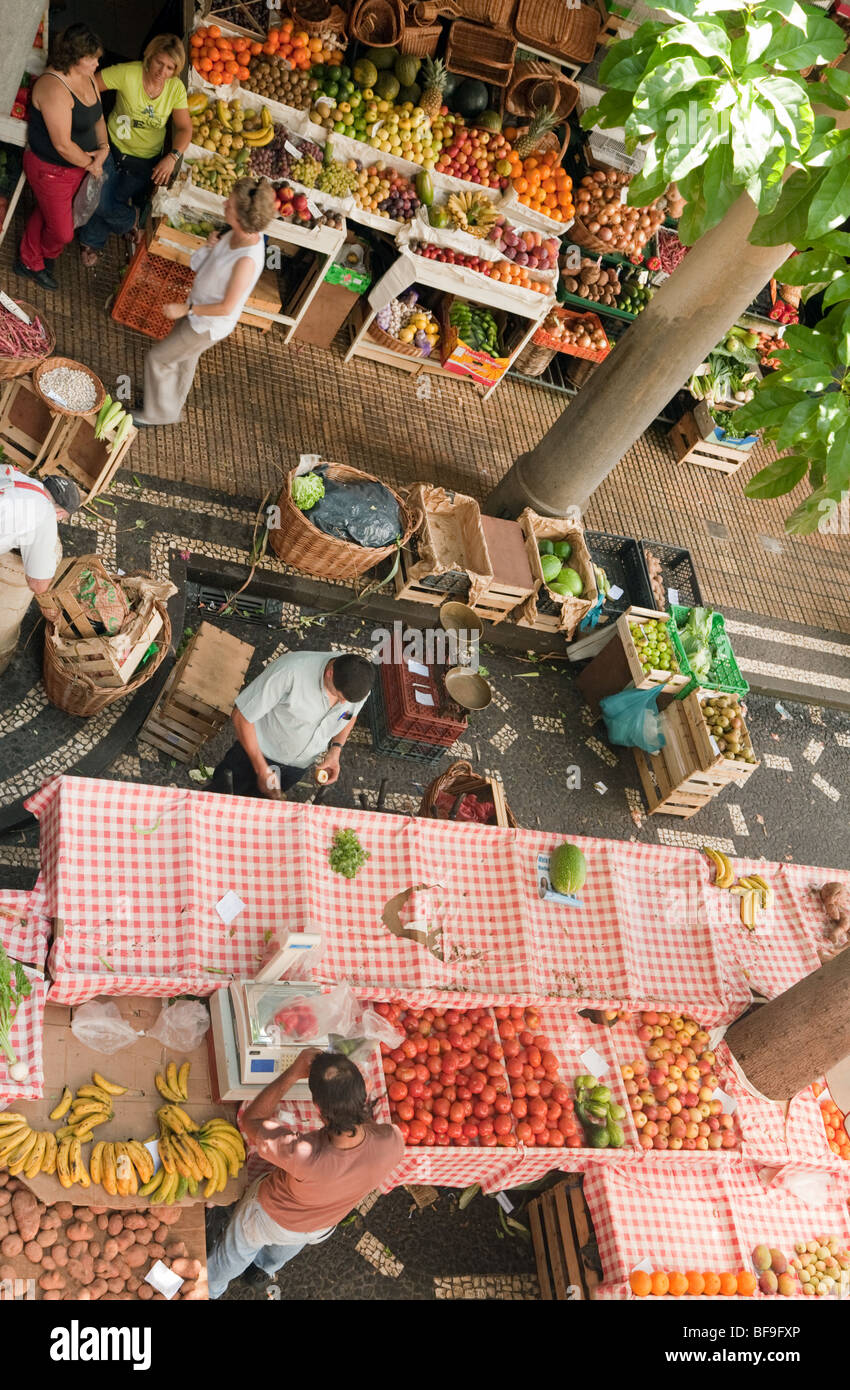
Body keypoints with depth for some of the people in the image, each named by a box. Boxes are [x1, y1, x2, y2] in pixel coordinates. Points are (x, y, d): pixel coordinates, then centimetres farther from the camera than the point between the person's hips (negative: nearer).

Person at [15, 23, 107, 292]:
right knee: (62, 232, 8)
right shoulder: (54, 88, -33)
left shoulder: (86, 77, -4)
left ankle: (29, 261, 48)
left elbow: (97, 116, 10)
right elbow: (63, 145, -31)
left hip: (77, 163, 8)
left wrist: (103, 147, -8)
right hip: (50, 169, -8)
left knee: (44, 212, 26)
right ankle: (38, 260, 39)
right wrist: (90, 164, -17)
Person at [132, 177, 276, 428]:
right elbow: (199, 264, 5)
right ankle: (172, 411, 52)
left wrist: (186, 309, -21)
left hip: (208, 326, -8)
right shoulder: (236, 234, -13)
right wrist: (210, 246, -16)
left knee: (158, 359, 8)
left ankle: (158, 413, 32)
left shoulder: (247, 260, -37)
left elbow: (226, 307, -28)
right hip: (198, 308, 8)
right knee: (184, 361, 28)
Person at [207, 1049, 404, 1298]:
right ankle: (268, 1268, 70)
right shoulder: (392, 1143, -41)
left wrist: (293, 1072, -35)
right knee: (289, 1245, 40)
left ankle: (211, 1290, 61)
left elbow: (250, 1119, -32)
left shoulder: (303, 1154, -50)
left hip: (268, 1217, -3)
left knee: (236, 1251, 33)